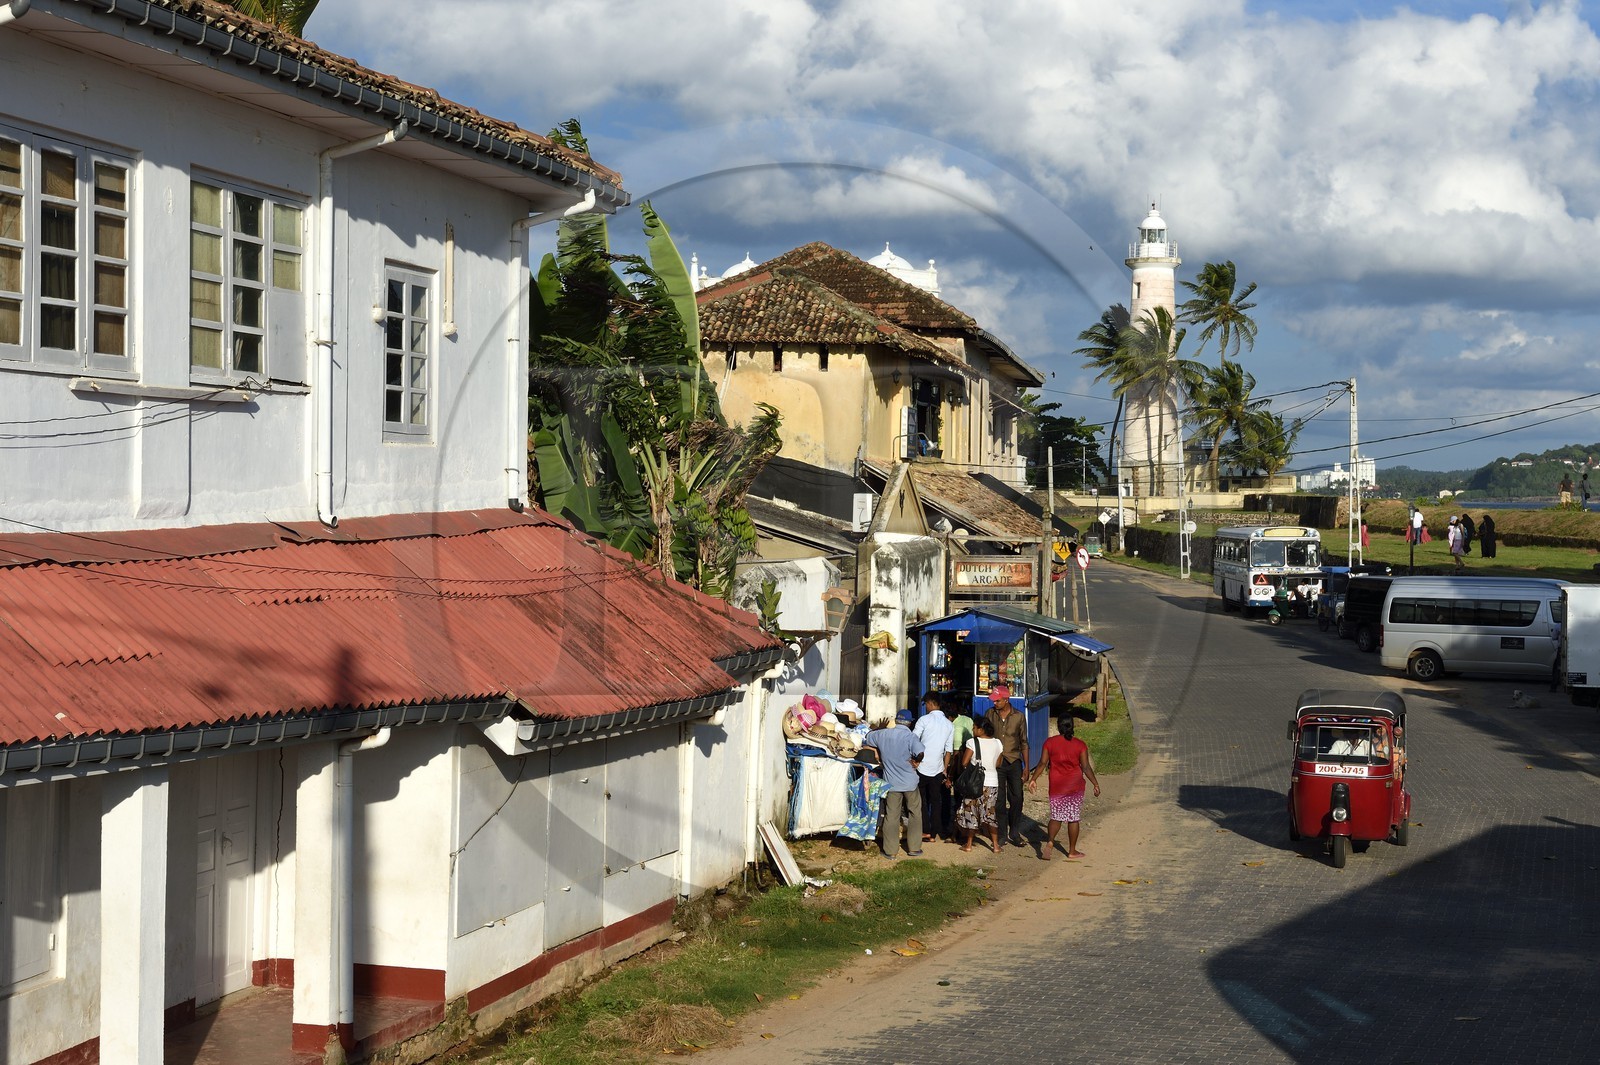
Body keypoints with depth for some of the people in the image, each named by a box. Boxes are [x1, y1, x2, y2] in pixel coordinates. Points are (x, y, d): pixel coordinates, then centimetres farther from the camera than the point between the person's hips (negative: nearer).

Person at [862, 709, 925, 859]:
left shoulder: (882, 735, -1)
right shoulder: (910, 736, -14)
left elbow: (867, 737, 16)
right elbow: (921, 753, -27)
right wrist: (915, 761, -8)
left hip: (892, 783, 2)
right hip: (910, 782, -2)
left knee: (891, 816, 7)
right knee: (915, 814, 14)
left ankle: (891, 851, 10)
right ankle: (914, 848, 18)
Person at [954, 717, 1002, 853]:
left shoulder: (972, 742, -13)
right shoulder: (997, 743, 1)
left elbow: (964, 762, -13)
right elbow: (998, 764, 9)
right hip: (992, 782, 4)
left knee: (971, 813, 9)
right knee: (989, 813, 13)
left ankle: (968, 843, 13)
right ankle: (995, 845, 9)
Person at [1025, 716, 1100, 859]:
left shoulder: (1050, 743, -4)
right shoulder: (1080, 745, -6)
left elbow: (1043, 763, -6)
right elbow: (1086, 767, -7)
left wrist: (1032, 779, 3)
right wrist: (1095, 784, 1)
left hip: (1056, 786, 1)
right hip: (1075, 786, -1)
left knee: (1056, 816, 12)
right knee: (1073, 818, 8)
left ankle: (1050, 842, -12)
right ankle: (1072, 851, 14)